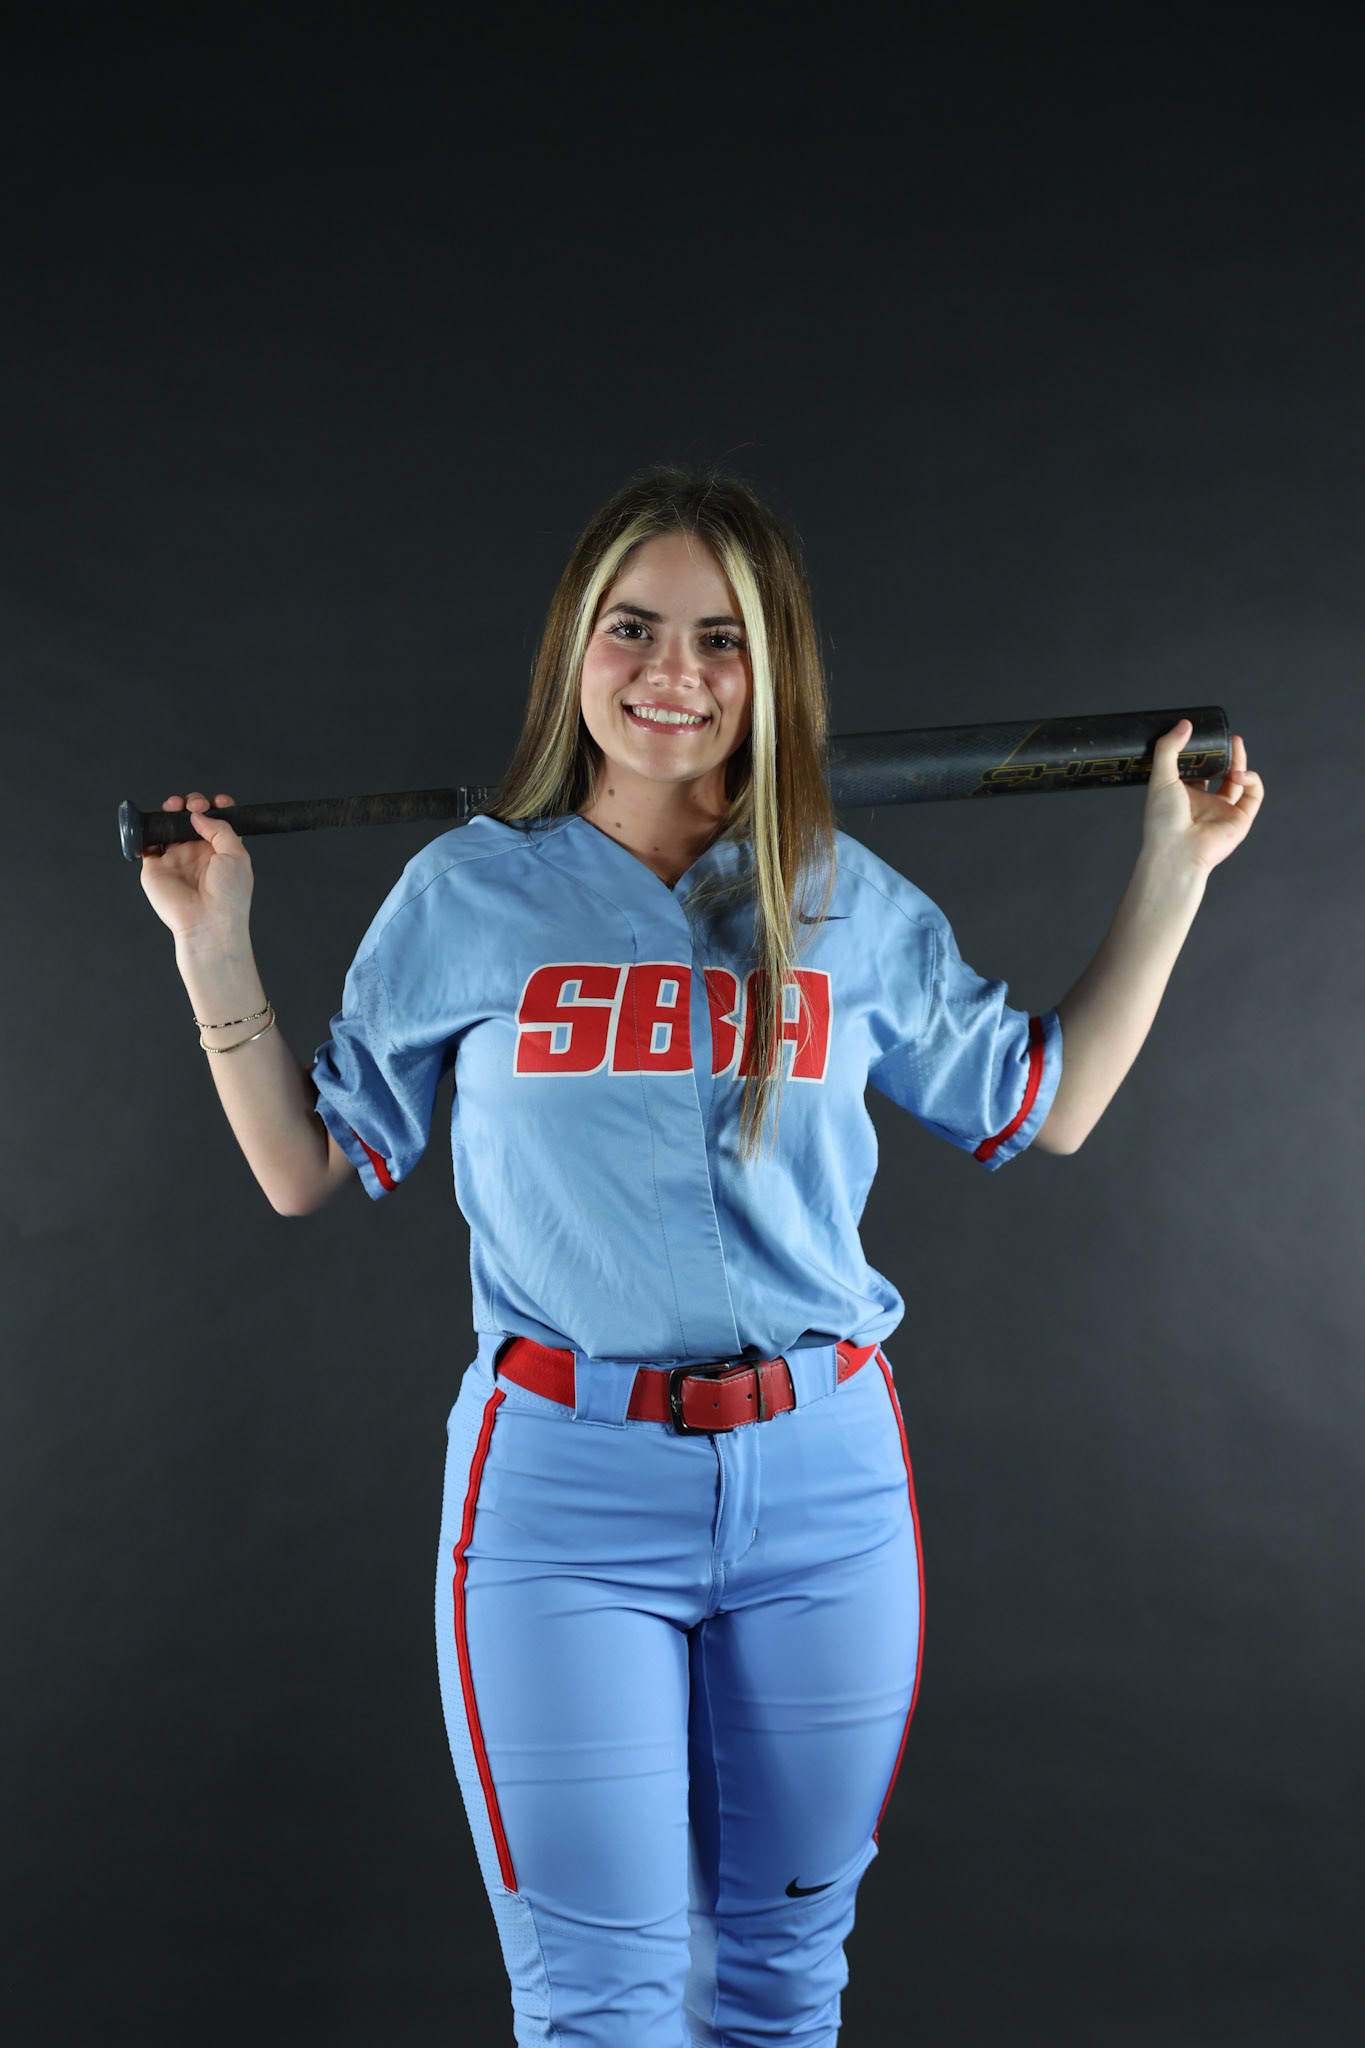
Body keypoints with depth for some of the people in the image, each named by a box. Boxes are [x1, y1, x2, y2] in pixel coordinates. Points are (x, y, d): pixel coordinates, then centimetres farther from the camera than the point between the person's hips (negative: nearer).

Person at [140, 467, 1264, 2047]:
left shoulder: (855, 905, 5)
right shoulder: (468, 895, 1)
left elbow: (1046, 1106, 16)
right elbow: (311, 1170, 8)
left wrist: (1173, 869, 14)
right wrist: (215, 946, 0)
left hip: (823, 1484, 3)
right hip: (563, 1489, -2)